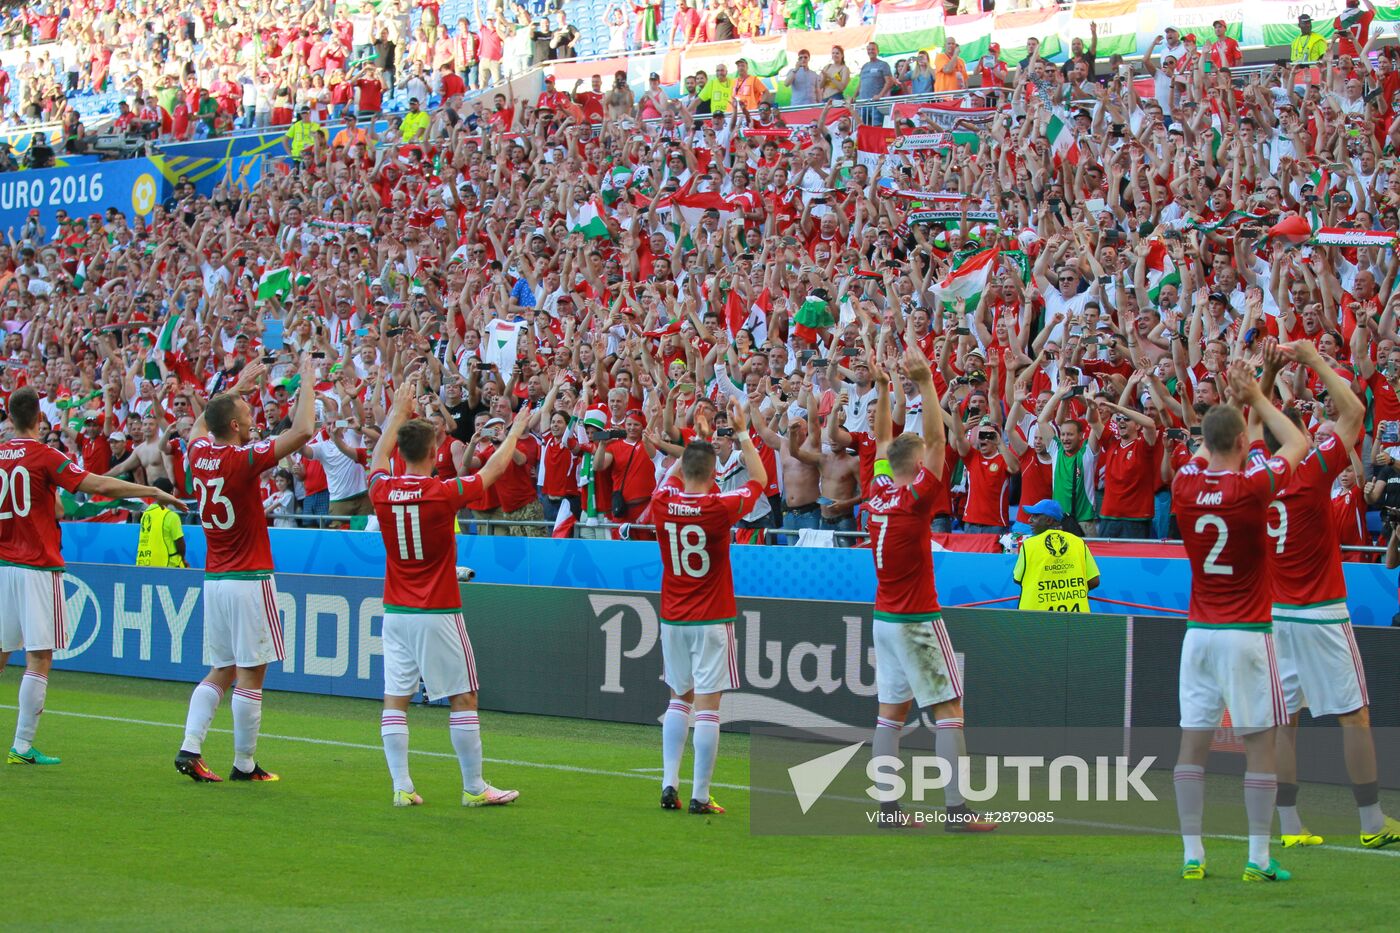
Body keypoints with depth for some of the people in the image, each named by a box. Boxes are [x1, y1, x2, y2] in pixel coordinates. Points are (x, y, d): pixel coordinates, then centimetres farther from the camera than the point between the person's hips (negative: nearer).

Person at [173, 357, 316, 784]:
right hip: (249, 579, -7)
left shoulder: (200, 453, 3)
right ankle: (244, 764, 4)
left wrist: (238, 387, 31)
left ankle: (190, 749, 1)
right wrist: (307, 381, -5)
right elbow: (302, 431, -17)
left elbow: (200, 423, 28)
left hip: (214, 579, 7)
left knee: (220, 672, 13)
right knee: (250, 673, 0)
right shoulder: (243, 459, -16)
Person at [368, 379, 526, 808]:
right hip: (438, 613, -4)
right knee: (463, 697, 4)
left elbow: (379, 455, 21)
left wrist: (398, 411, 34)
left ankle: (402, 787, 2)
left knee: (395, 699, 5)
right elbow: (494, 467, 1)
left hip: (396, 612, 4)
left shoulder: (383, 491, -3)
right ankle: (474, 787, 6)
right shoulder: (444, 494, -13)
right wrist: (516, 430, 18)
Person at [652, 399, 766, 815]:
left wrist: (697, 441, 28)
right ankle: (700, 796, -5)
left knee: (679, 699, 17)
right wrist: (742, 433, 9)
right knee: (707, 706, -3)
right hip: (712, 620, -4)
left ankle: (669, 785, 10)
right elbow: (759, 481, 5)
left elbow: (673, 474, 21)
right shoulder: (719, 508, -13)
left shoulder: (663, 503, -4)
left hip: (673, 619, 4)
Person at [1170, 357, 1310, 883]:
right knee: (1260, 742, 1)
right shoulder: (1252, 485, -11)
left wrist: (1234, 402, 28)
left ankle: (1192, 856, 4)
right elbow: (1299, 443, 6)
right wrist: (1257, 400, 14)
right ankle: (1258, 858, -1)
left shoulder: (1185, 484, 0)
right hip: (1248, 633, -4)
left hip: (1199, 632, 4)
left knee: (1194, 740, 4)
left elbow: (1207, 450, 25)